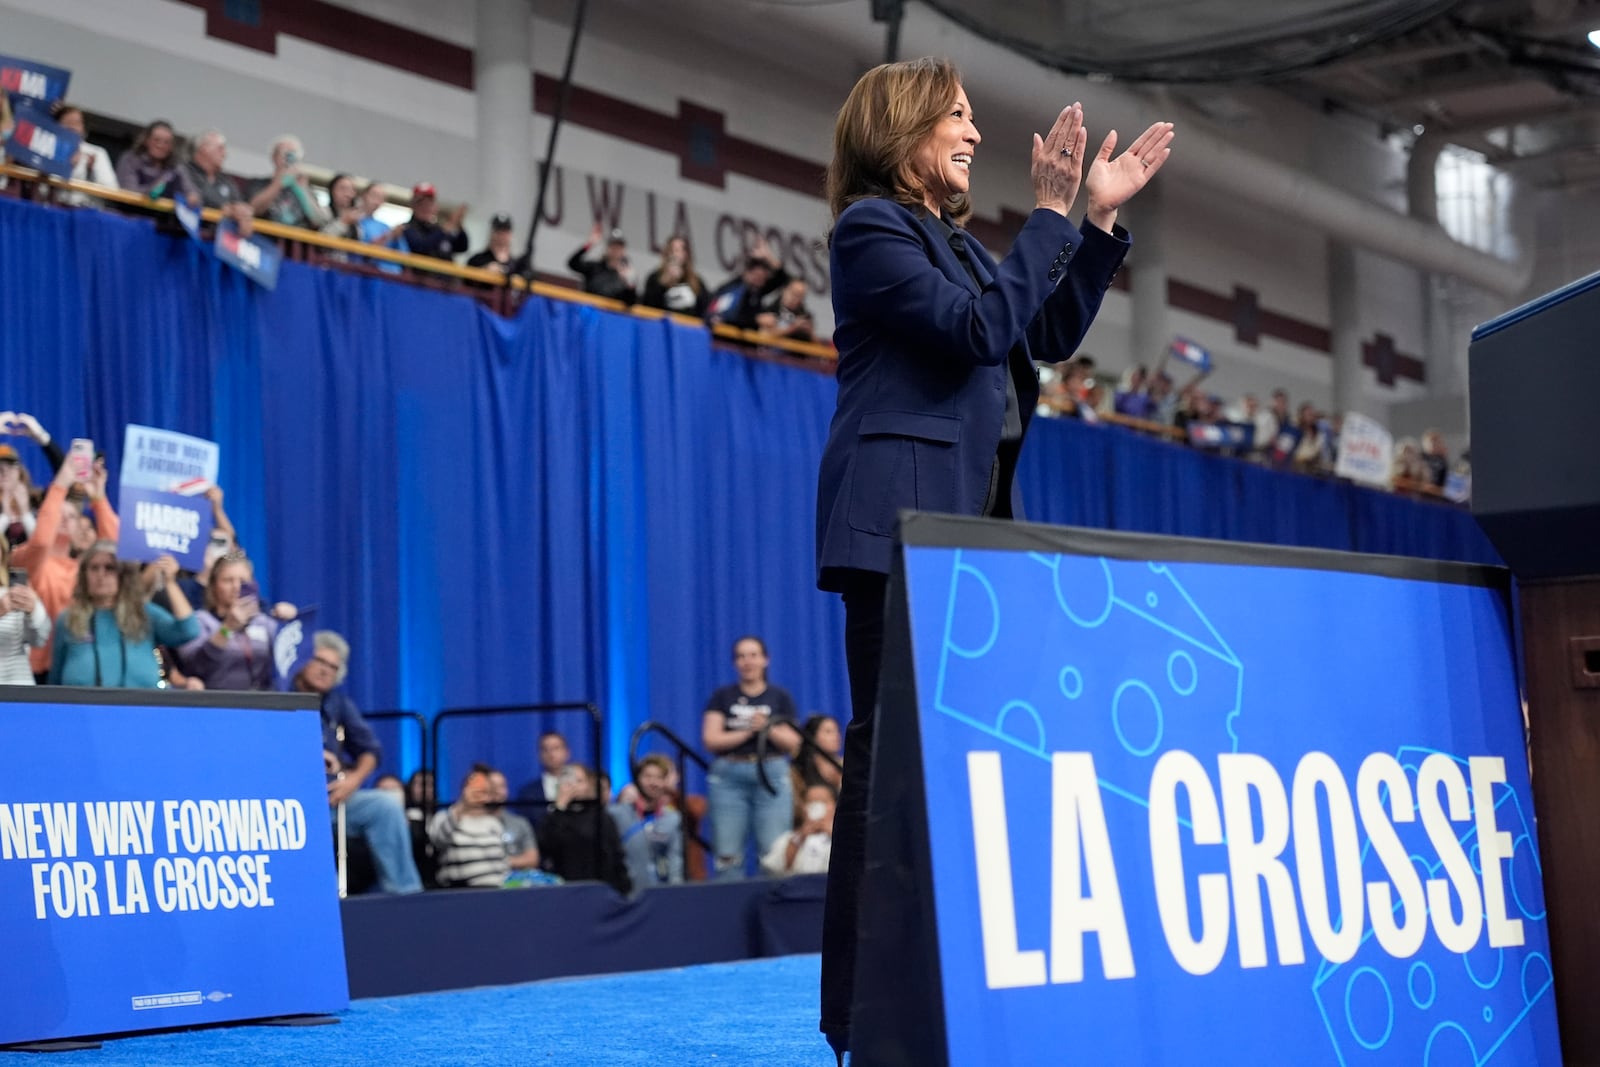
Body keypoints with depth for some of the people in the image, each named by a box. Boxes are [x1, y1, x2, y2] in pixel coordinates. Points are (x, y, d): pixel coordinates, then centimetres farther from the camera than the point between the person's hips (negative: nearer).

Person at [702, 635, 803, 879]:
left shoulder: (780, 697, 12)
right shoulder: (722, 697, 12)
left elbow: (793, 744, 5)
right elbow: (710, 740, 1)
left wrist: (768, 728, -11)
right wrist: (747, 731, -8)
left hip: (771, 774, 0)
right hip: (728, 776, 0)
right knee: (728, 854, -5)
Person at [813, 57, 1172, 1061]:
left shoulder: (956, 240, 23)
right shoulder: (872, 226, -4)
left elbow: (1050, 334, 21)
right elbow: (981, 328, -15)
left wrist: (1101, 218, 16)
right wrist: (1051, 210, -13)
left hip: (976, 520, 9)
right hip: (903, 519, -9)